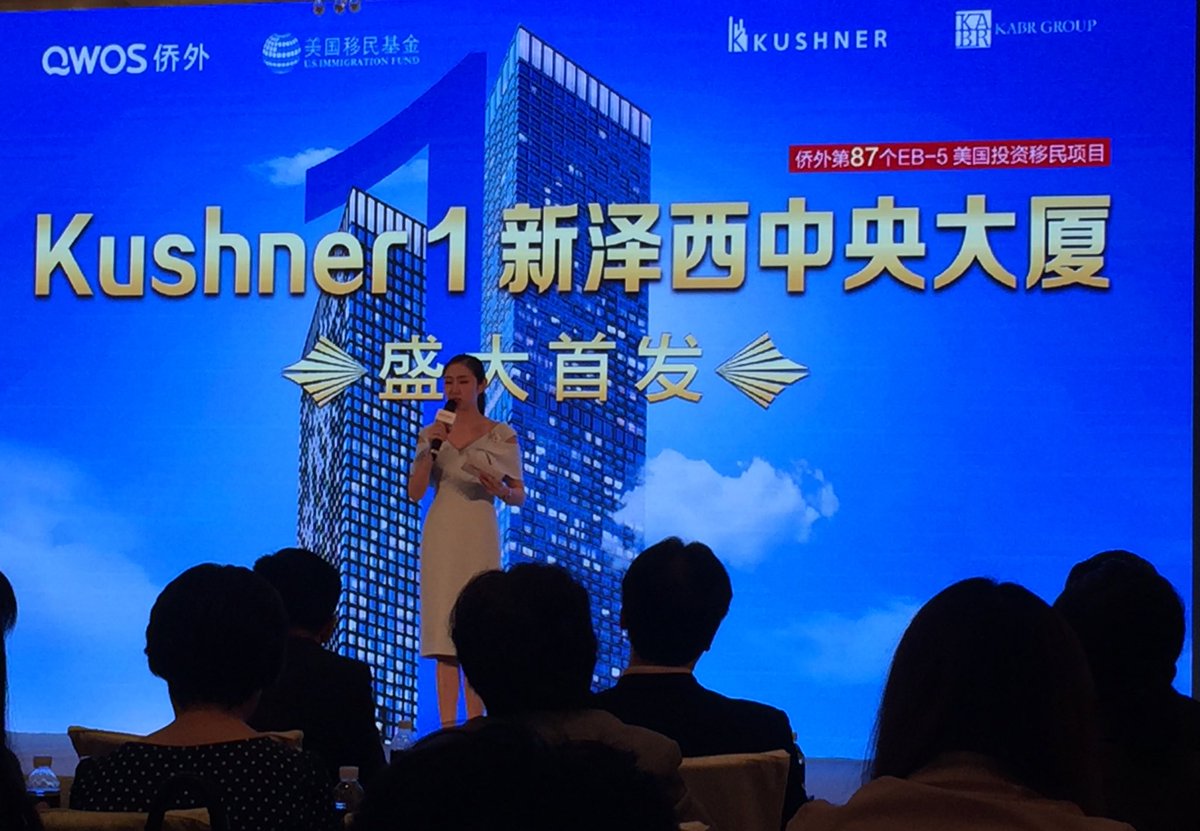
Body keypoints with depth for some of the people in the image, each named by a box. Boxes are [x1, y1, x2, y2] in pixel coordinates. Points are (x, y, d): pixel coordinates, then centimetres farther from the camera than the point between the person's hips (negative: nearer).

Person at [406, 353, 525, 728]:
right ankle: (447, 724, -1)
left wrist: (500, 490, -16)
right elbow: (415, 492, 4)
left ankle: (475, 723, -2)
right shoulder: (430, 434, 10)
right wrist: (431, 449, -8)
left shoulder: (501, 436, 4)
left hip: (479, 537, -2)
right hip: (440, 536, 2)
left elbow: (519, 496, 6)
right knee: (442, 627, -2)